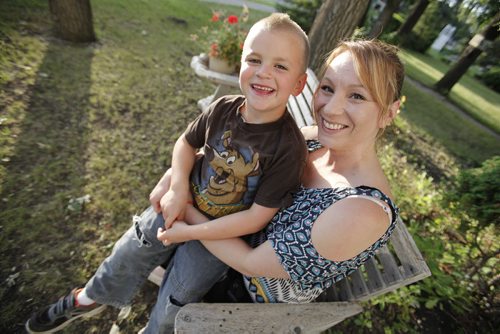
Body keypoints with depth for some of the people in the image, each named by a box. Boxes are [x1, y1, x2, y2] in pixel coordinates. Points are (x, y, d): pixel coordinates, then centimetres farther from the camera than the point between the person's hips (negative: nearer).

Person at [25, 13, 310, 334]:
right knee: (126, 254, 16)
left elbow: (257, 217, -24)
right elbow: (186, 142, 3)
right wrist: (178, 187, -13)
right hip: (183, 203, 4)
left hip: (224, 232, -3)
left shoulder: (289, 147, -26)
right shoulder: (224, 108, -15)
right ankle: (91, 298, 52)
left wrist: (190, 231, -19)